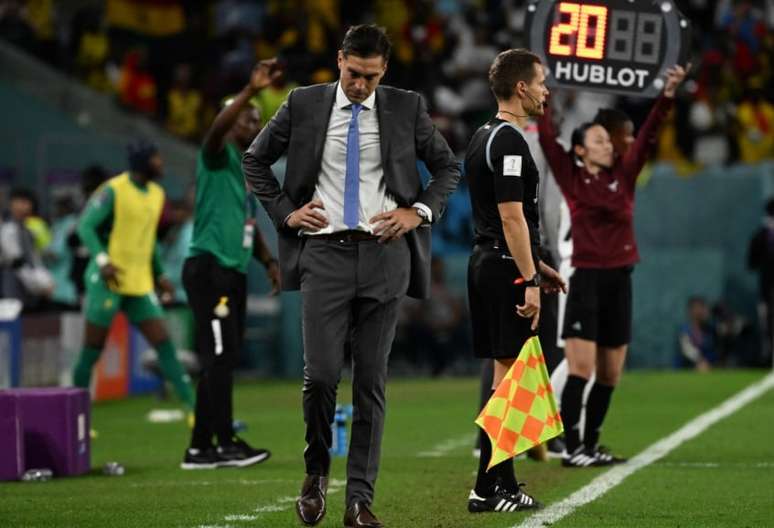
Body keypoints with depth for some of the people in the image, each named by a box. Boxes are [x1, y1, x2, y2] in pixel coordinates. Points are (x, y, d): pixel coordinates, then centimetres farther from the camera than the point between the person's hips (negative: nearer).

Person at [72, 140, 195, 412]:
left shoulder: (156, 194, 13)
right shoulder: (113, 190, -9)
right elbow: (86, 226, -14)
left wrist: (159, 275, 22)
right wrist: (102, 260, -29)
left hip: (140, 285, 6)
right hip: (108, 280, -6)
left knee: (164, 344, -3)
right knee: (92, 351, 0)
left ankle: (193, 407, -5)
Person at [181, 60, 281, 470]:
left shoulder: (247, 168, 21)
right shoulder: (219, 157, -6)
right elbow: (216, 130, -30)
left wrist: (268, 260, 18)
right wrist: (251, 91, -39)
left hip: (233, 273, 10)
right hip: (209, 269, -10)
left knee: (222, 361, 9)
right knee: (220, 356, -11)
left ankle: (199, 448, 12)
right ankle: (225, 443, -10)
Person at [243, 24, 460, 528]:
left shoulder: (406, 108, 4)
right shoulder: (304, 105, 3)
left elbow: (449, 167, 14)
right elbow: (256, 159, 15)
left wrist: (420, 212, 1)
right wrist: (284, 211, 5)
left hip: (384, 255, 1)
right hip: (325, 251, -1)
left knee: (372, 381, 1)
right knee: (321, 373, -10)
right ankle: (317, 471, 16)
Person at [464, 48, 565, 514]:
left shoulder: (485, 138, 17)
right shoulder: (510, 141, -15)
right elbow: (512, 217, -21)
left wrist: (538, 266, 26)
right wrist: (530, 282, -22)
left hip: (487, 264, 10)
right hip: (508, 270, -10)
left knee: (507, 373, 13)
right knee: (510, 375, -7)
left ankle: (502, 482, 15)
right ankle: (491, 489, -7)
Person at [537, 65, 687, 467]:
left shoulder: (623, 176, 9)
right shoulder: (572, 179, 1)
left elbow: (647, 135, 4)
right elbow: (547, 139, -7)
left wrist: (668, 94, -5)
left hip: (619, 282, 5)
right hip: (586, 280, -5)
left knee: (609, 375, 8)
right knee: (581, 369, -12)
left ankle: (590, 446, 18)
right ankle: (572, 449, -12)